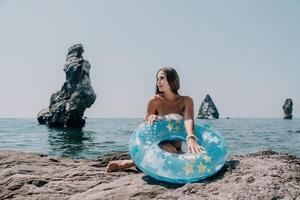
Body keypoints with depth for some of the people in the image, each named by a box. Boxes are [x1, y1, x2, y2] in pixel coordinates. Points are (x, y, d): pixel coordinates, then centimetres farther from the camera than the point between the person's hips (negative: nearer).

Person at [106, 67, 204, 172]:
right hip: (157, 145, -3)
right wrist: (151, 118, -27)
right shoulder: (155, 101, -7)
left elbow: (188, 120, -25)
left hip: (177, 149, 3)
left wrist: (191, 138, -48)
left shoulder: (186, 101, -6)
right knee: (169, 150, -36)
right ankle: (130, 162, -21)